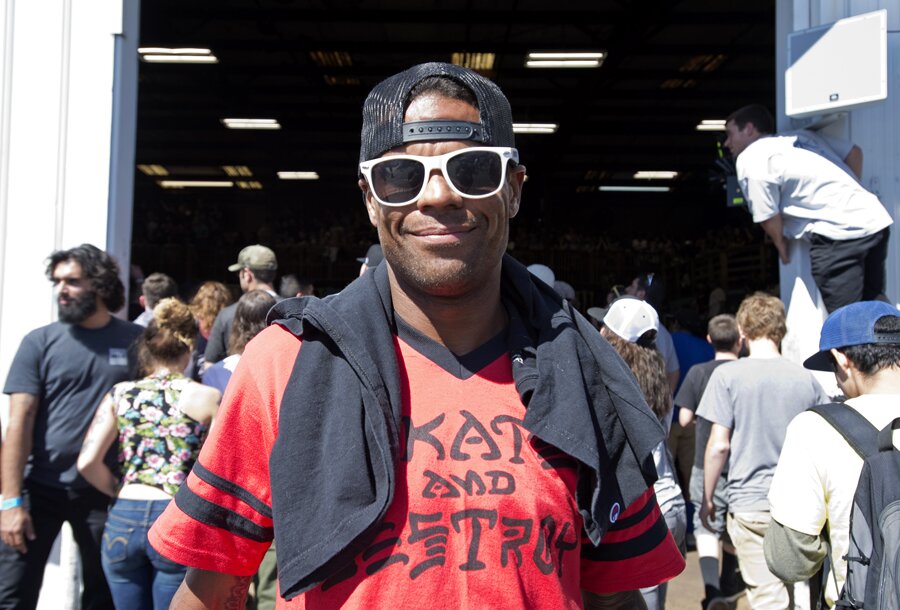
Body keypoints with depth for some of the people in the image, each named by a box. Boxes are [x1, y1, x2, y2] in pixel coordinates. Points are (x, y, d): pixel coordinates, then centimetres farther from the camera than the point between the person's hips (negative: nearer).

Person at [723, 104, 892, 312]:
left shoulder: (749, 160, -3)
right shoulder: (800, 136, 22)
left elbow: (767, 217, -4)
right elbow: (854, 152, 25)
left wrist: (781, 246, 15)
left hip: (838, 234, -9)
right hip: (876, 220, 9)